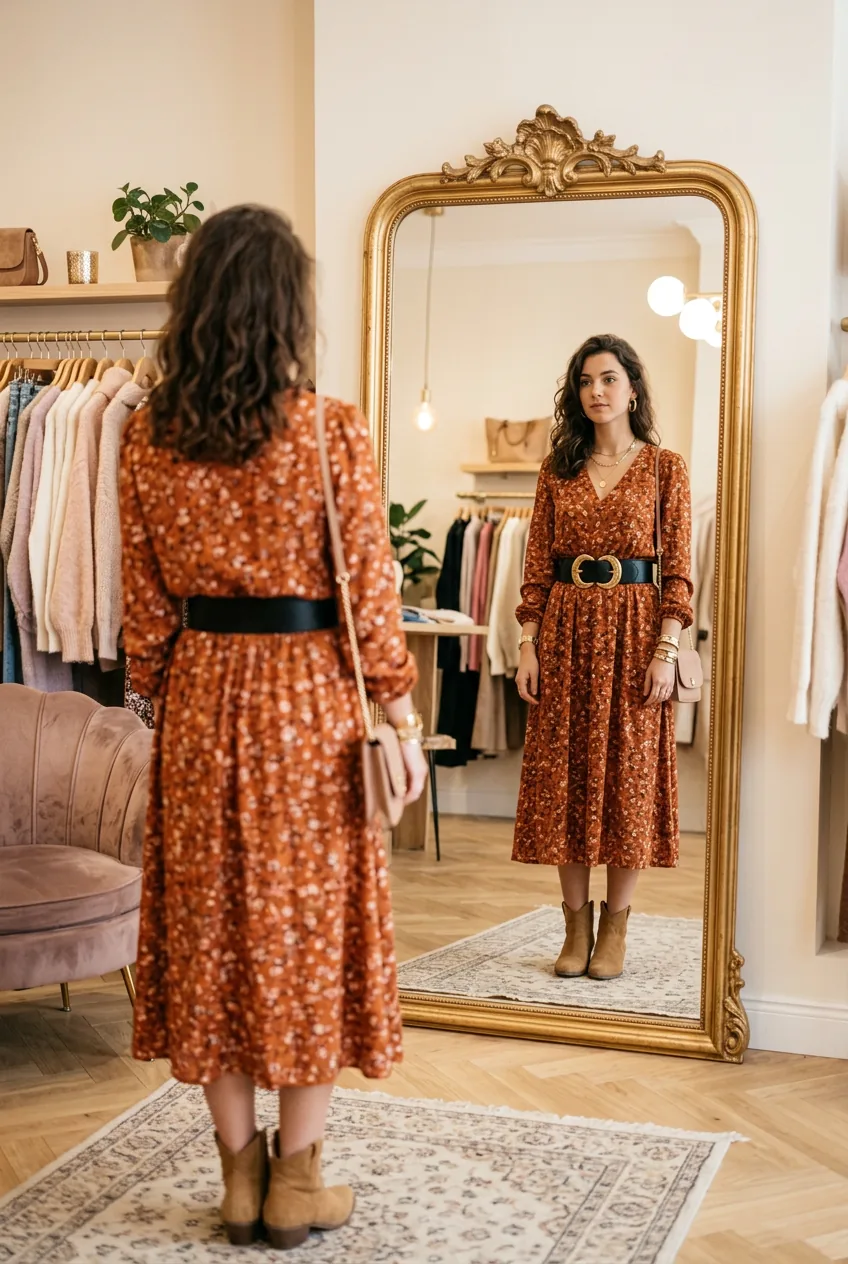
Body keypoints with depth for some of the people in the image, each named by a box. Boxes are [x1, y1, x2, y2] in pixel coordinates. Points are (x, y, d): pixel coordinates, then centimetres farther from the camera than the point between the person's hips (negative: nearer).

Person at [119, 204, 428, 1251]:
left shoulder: (147, 438, -2)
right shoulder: (333, 433, -12)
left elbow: (143, 605, 3)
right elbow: (369, 594, -10)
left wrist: (166, 698, 15)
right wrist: (402, 718, -1)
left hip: (197, 702, 3)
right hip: (308, 703, -3)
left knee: (207, 927, 12)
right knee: (307, 925, 9)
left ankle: (239, 1175, 24)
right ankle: (296, 1182, 19)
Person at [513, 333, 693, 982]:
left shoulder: (664, 467, 3)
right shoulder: (558, 469, 10)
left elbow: (677, 568, -2)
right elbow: (538, 565, 7)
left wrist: (665, 651, -11)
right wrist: (529, 644, -1)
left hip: (632, 629, -2)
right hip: (565, 628, 3)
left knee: (629, 772, 0)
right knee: (563, 772, 3)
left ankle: (615, 927, 11)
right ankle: (576, 924, 14)